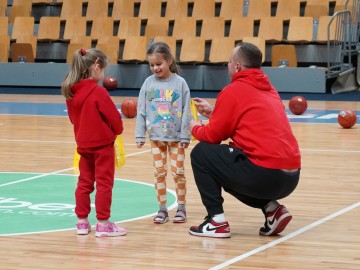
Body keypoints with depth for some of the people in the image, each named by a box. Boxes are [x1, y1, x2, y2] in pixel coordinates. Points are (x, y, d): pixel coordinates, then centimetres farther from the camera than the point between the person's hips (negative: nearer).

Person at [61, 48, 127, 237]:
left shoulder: (71, 91, 1)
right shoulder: (98, 92, -19)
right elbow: (114, 117, -15)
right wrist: (118, 129, 5)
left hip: (83, 143, 7)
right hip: (102, 143, -7)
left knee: (84, 182, 14)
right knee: (104, 183, 0)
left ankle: (82, 221, 17)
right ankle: (103, 223, 2)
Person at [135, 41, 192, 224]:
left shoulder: (180, 83, -8)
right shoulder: (148, 83, -2)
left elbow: (186, 111, -7)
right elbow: (141, 111, 1)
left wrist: (185, 136, -8)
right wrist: (140, 135, -1)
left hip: (176, 136, -2)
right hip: (156, 136, 2)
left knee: (178, 172, 4)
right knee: (159, 173, 6)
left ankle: (181, 208, 15)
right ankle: (162, 209, 14)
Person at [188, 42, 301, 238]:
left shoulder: (233, 91, -5)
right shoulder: (269, 89, 17)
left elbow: (213, 135, 1)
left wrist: (195, 128, 21)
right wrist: (213, 113, 29)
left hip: (263, 175, -8)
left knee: (201, 153, 7)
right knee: (230, 170, 31)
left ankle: (217, 222, 4)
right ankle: (271, 209, 12)